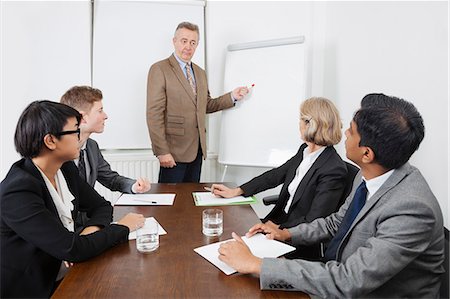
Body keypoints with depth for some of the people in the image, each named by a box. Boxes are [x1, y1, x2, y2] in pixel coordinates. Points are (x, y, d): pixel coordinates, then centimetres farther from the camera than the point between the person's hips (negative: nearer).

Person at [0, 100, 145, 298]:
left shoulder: (66, 168, -3)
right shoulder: (18, 191, -25)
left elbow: (101, 206, 5)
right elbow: (72, 249, -28)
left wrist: (91, 230, -16)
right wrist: (123, 227, -16)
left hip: (69, 273, 6)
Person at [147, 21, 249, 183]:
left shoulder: (200, 73, 16)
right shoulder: (159, 69, -7)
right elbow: (154, 114, -13)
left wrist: (232, 96, 7)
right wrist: (162, 151, -17)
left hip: (197, 148, 6)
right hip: (174, 150, -6)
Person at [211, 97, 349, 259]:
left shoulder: (335, 170, -23)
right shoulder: (304, 150, 2)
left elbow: (313, 222, -21)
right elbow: (276, 175, 9)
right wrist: (235, 191, 7)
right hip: (281, 219, 7)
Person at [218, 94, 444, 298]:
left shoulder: (412, 209, -32)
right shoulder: (370, 176, -6)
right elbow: (337, 222, 10)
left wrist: (256, 264, -31)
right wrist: (287, 233, -2)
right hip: (343, 276, 6)